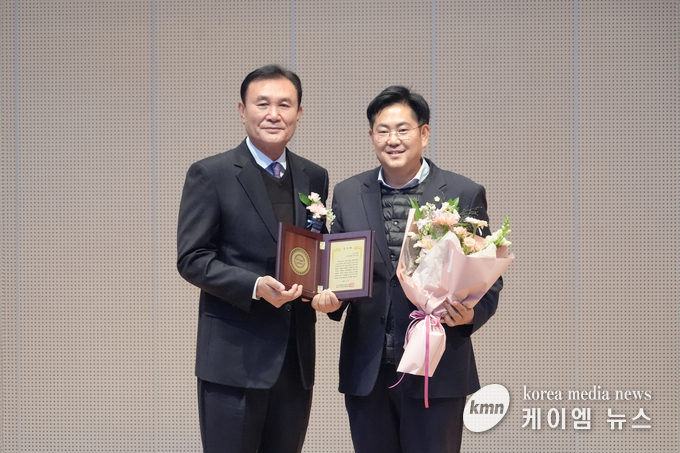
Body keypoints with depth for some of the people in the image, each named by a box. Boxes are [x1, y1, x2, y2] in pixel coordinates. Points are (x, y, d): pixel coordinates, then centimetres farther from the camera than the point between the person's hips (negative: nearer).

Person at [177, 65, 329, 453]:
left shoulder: (314, 178, 12)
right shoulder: (210, 174, -3)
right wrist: (256, 286, -21)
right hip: (235, 358, -5)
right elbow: (192, 259, -8)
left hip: (296, 358, 5)